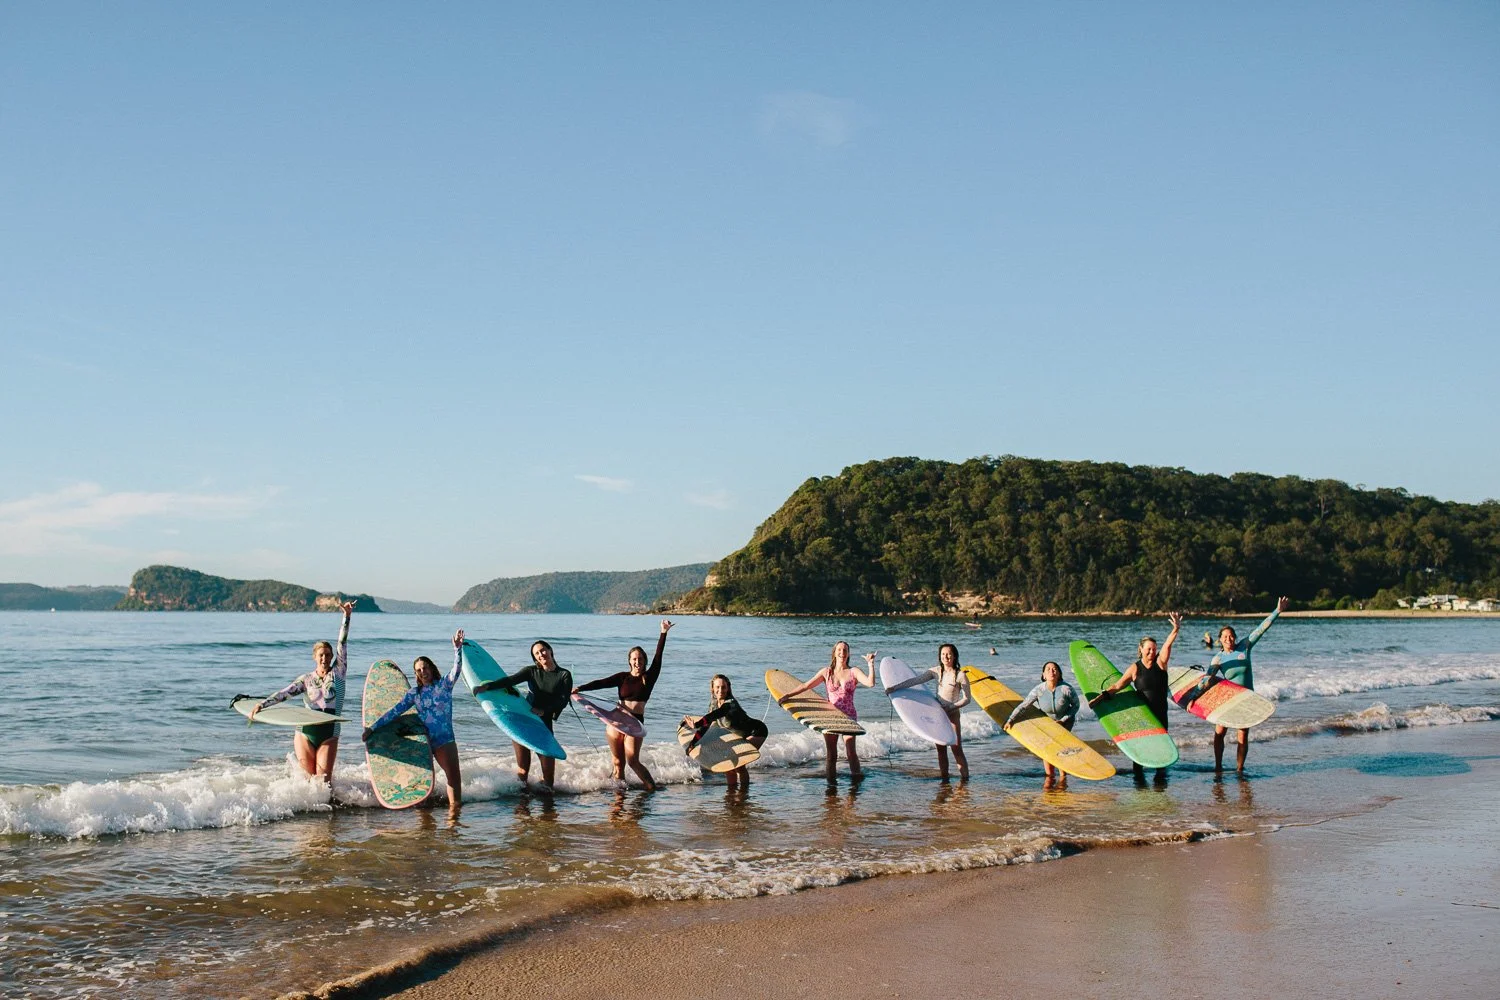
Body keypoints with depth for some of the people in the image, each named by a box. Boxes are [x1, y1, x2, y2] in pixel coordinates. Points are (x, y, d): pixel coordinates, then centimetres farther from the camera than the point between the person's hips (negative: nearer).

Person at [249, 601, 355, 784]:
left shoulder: (337, 673, 3)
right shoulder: (306, 679, 4)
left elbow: (342, 644, -4)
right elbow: (284, 693, -7)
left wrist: (347, 617, -11)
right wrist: (262, 705, -22)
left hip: (329, 734, 0)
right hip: (305, 733, 1)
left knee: (324, 779, -7)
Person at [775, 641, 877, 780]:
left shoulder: (853, 672, 2)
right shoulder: (826, 672, 7)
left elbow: (870, 683, -14)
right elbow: (806, 686, 5)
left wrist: (870, 664, -23)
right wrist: (787, 695, -3)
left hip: (849, 717, -2)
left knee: (850, 752, -12)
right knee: (831, 755, 3)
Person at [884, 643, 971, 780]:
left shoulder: (960, 675, -8)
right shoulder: (936, 671, 4)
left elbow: (966, 699, -5)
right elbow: (915, 680, 0)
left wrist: (949, 707, -14)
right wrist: (894, 687, -6)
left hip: (952, 714, -5)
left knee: (957, 749, -9)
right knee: (940, 748, 7)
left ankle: (965, 778, -3)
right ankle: (944, 776, 13)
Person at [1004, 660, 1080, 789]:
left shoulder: (1066, 689, -27)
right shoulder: (1039, 690, -24)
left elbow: (1075, 705, -11)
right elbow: (1023, 706, -21)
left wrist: (1063, 720, -17)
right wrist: (1010, 720, -30)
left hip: (1065, 720, -2)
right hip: (1047, 719, 2)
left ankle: (1062, 778, 3)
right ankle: (1049, 777, 8)